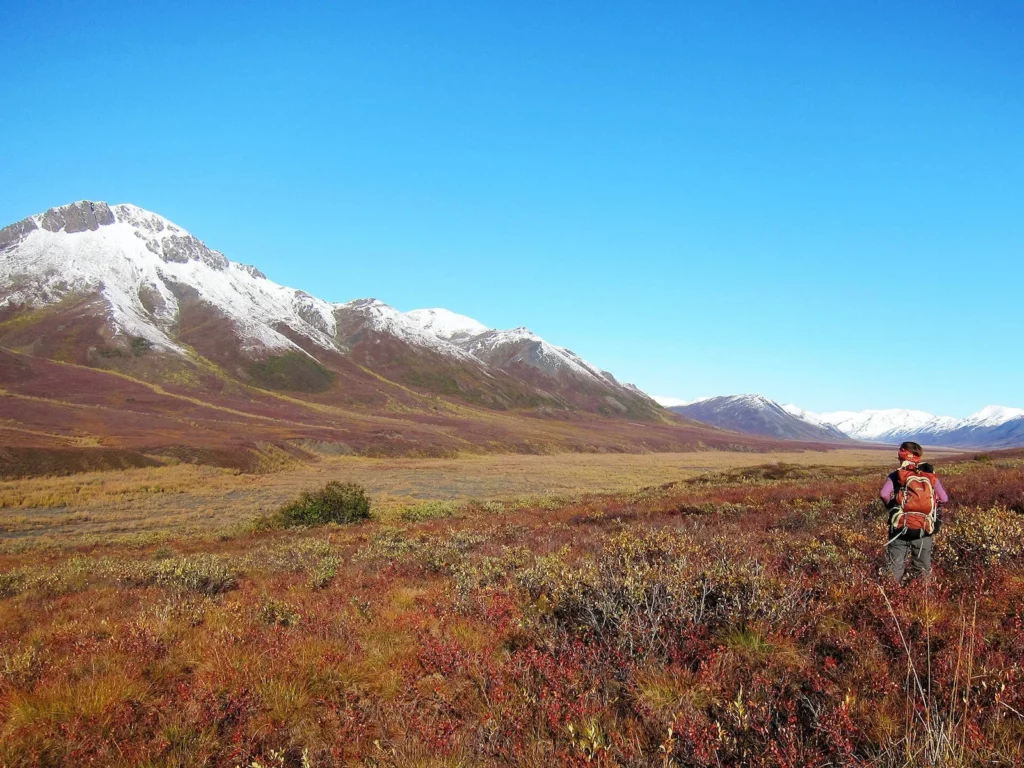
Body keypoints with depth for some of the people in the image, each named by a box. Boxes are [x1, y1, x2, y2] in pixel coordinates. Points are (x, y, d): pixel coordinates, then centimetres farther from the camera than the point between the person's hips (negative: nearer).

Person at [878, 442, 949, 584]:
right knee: (922, 570, 15)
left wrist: (891, 507, 2)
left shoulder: (895, 476, -2)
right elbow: (944, 499, 2)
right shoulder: (931, 476, 5)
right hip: (924, 531, 2)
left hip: (900, 529, -2)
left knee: (894, 570, 6)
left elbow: (883, 494, -17)